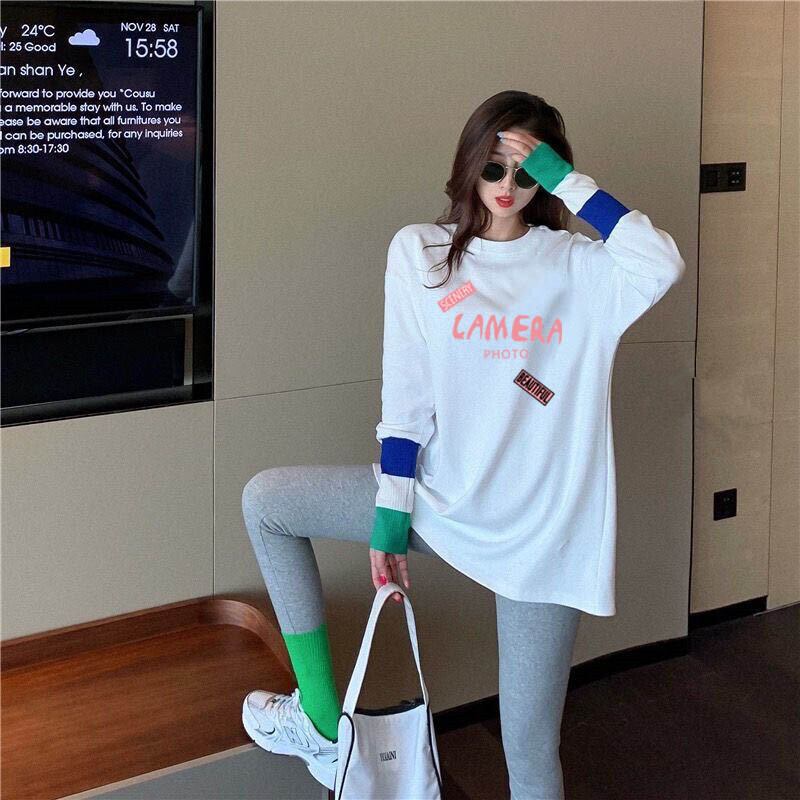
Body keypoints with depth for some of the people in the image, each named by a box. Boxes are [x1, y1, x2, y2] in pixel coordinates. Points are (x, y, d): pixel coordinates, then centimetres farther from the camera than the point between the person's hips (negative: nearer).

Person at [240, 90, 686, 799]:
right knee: (266, 500, 4)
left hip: (542, 528, -2)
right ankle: (324, 723, 9)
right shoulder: (419, 252, 0)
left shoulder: (577, 267, -3)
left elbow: (660, 265, -25)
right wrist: (391, 510, -4)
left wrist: (567, 181, -20)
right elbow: (405, 394, -1)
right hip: (442, 496, 3)